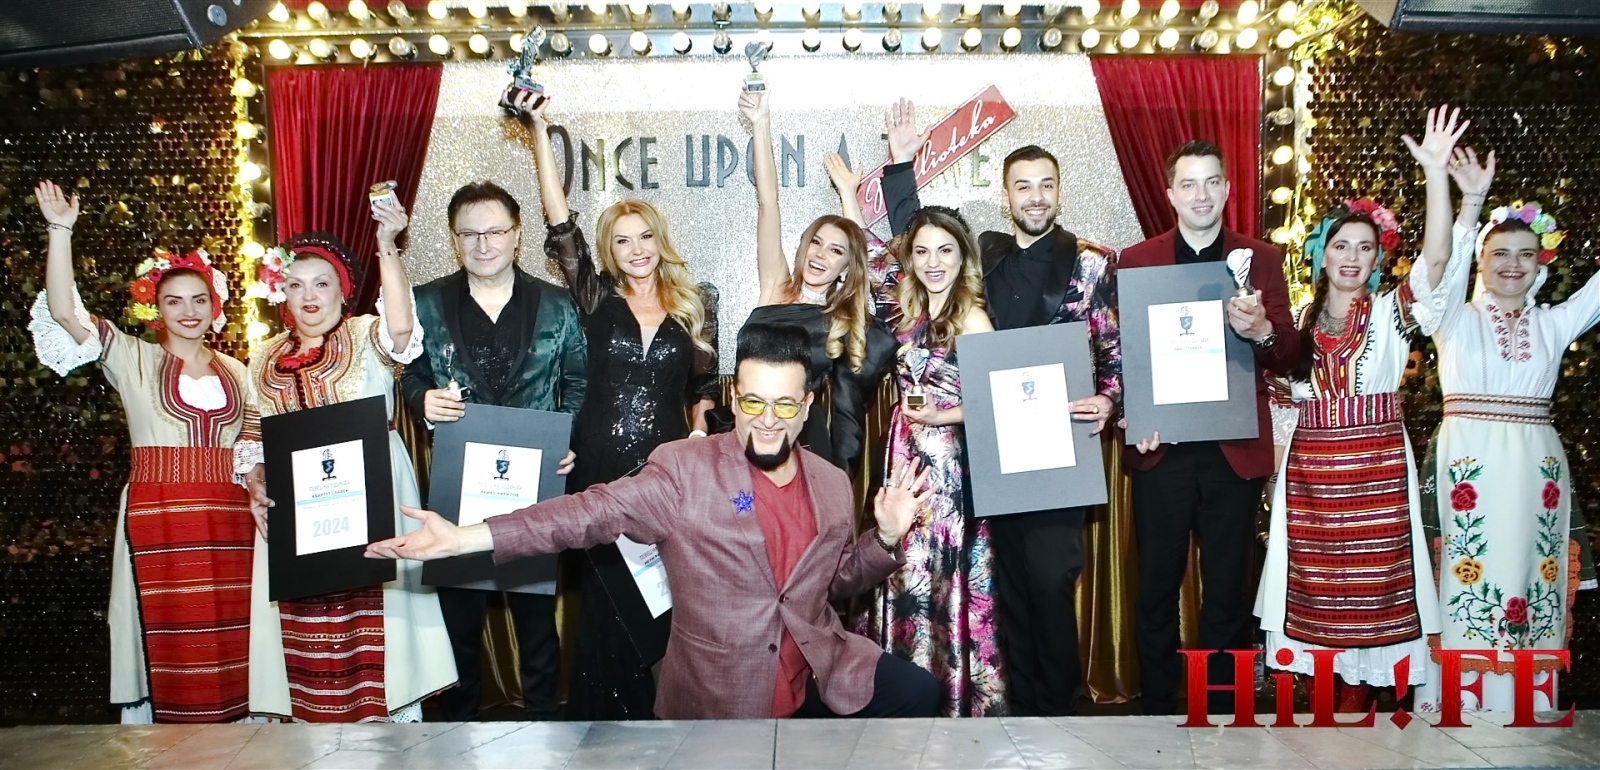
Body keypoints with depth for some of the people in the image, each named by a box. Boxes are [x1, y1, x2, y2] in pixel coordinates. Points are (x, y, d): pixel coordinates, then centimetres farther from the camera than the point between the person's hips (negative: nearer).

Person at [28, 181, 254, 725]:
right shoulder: (133, 361, 5)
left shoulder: (236, 373, 14)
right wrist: (61, 232, -10)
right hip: (158, 518, -2)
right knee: (168, 645, -1)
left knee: (231, 646, 3)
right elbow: (65, 312, -6)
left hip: (228, 521, 2)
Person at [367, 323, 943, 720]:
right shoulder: (684, 470, -11)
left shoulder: (833, 486, 3)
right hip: (717, 700, -3)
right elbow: (591, 511, -17)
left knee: (918, 693, -10)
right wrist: (463, 538, -25)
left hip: (820, 678, 4)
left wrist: (887, 535, -6)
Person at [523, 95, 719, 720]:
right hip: (600, 468, 0)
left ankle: (659, 709, 20)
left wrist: (699, 427, -1)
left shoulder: (694, 305, 8)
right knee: (605, 594, 5)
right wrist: (540, 133, -8)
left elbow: (705, 382, 16)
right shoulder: (597, 298, 4)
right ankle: (601, 712, 19)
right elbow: (561, 225, -5)